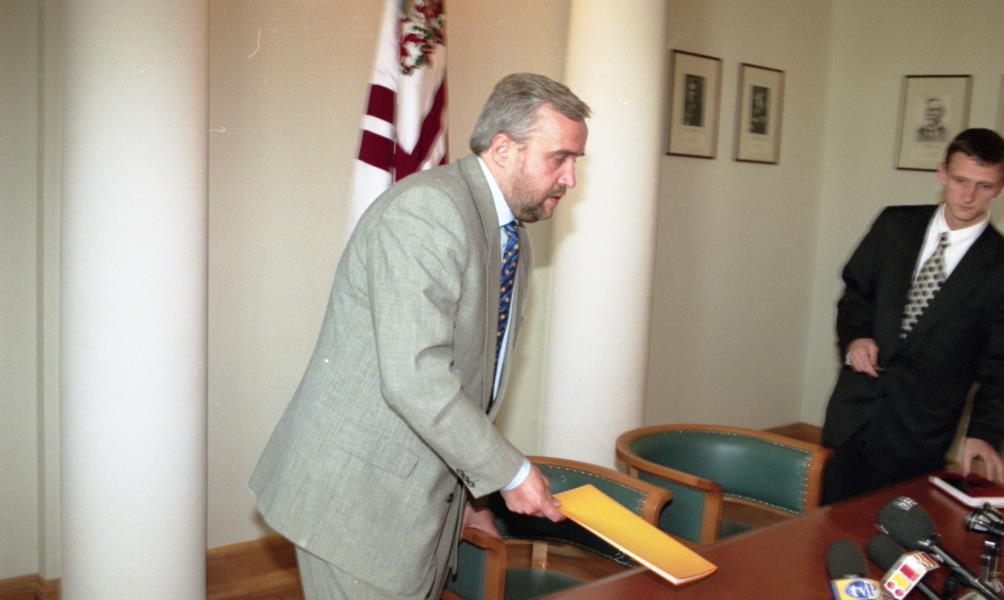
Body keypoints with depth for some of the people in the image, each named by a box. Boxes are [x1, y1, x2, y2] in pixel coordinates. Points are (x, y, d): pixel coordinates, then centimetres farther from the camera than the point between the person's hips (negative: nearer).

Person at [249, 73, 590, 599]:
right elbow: (415, 378, -28)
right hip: (359, 492, -8)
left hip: (425, 493, 8)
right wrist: (508, 473, -19)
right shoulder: (426, 209, -20)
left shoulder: (513, 237, 9)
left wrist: (464, 494, 15)